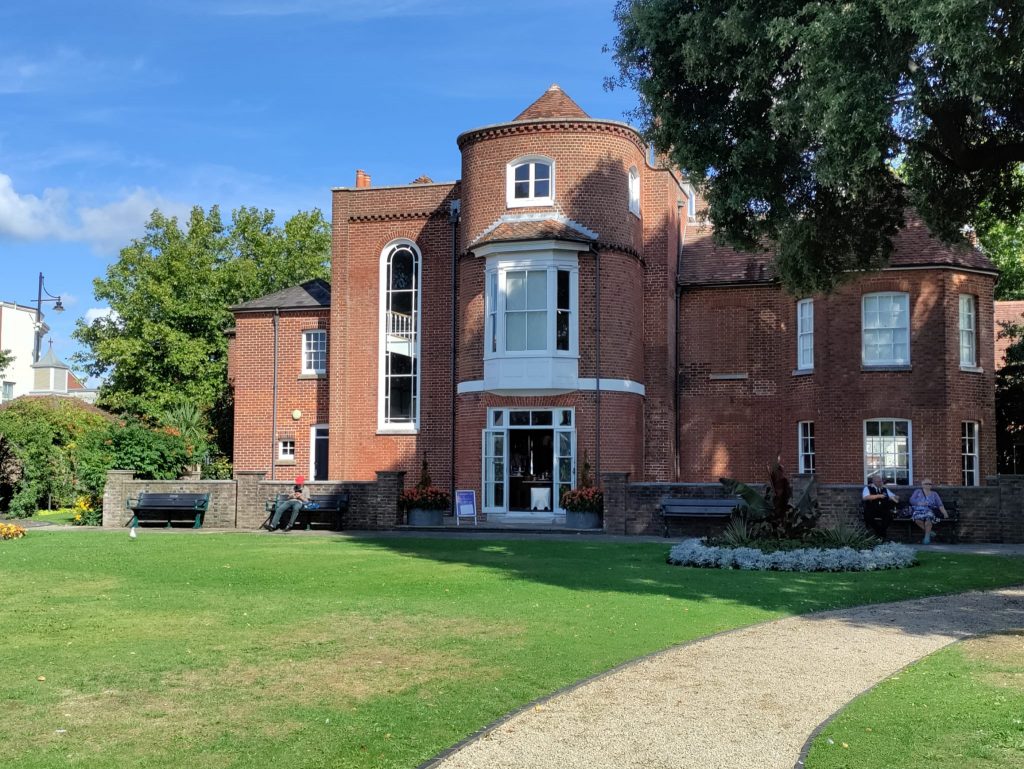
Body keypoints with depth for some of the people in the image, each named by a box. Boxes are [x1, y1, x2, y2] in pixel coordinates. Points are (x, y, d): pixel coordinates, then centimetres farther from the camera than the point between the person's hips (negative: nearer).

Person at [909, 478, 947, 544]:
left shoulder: (934, 494, 21)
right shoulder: (918, 491, 20)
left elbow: (940, 505, 9)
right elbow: (911, 500, 5)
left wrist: (945, 513, -8)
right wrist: (919, 503, -13)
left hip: (929, 511, 0)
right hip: (918, 511, 0)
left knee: (928, 518, -37)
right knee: (918, 519, -36)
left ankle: (927, 537, -25)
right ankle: (929, 532, -16)